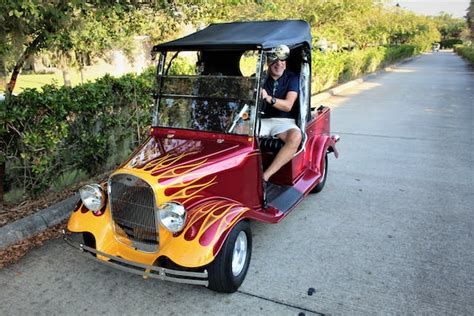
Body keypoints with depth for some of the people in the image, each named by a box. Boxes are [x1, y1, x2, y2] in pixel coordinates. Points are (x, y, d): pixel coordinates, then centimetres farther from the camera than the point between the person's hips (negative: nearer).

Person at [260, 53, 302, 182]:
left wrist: (268, 98, -28)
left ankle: (265, 175, -35)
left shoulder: (292, 78, 4)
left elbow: (288, 106, -10)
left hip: (284, 121, -1)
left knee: (295, 136, -36)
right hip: (262, 120, 2)